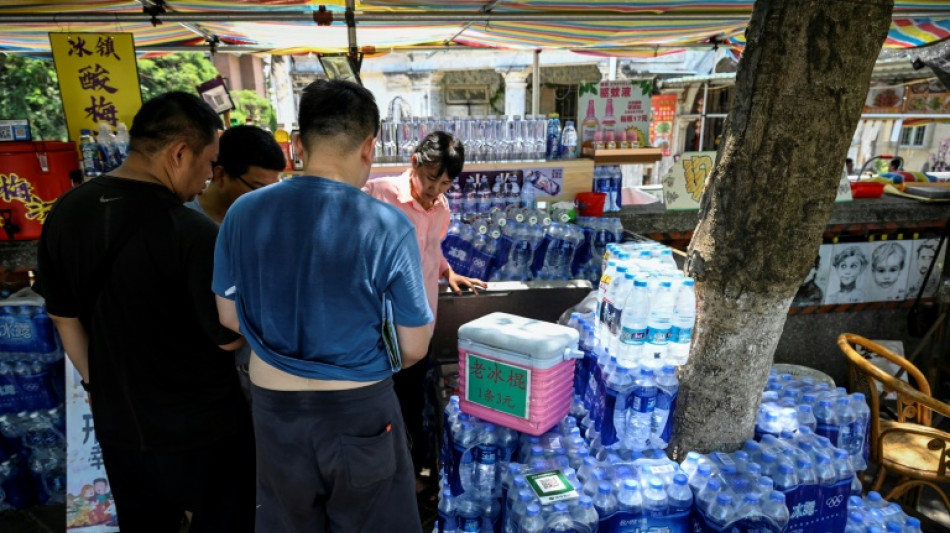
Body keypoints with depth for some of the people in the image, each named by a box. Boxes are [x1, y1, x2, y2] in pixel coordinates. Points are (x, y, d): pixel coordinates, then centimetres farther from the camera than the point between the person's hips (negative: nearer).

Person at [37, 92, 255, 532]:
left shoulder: (65, 212, -4)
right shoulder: (192, 232, -26)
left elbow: (64, 317, 7)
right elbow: (230, 337, -16)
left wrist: (95, 383, 19)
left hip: (118, 423, 6)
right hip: (200, 426, -6)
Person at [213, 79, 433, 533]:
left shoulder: (242, 213, -9)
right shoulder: (388, 226, -20)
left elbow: (230, 316, 5)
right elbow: (414, 349, -11)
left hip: (272, 405, 4)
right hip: (359, 409, -3)